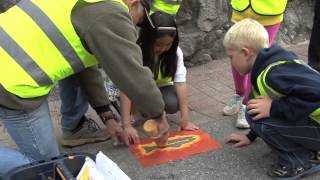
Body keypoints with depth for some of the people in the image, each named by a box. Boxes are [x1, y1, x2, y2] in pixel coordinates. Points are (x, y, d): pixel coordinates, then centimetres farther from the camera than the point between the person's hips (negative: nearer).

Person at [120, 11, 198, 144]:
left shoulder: (175, 52, -24)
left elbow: (180, 83, -28)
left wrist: (185, 119, -35)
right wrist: (127, 125, -48)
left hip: (161, 86, 3)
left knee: (172, 105, -27)